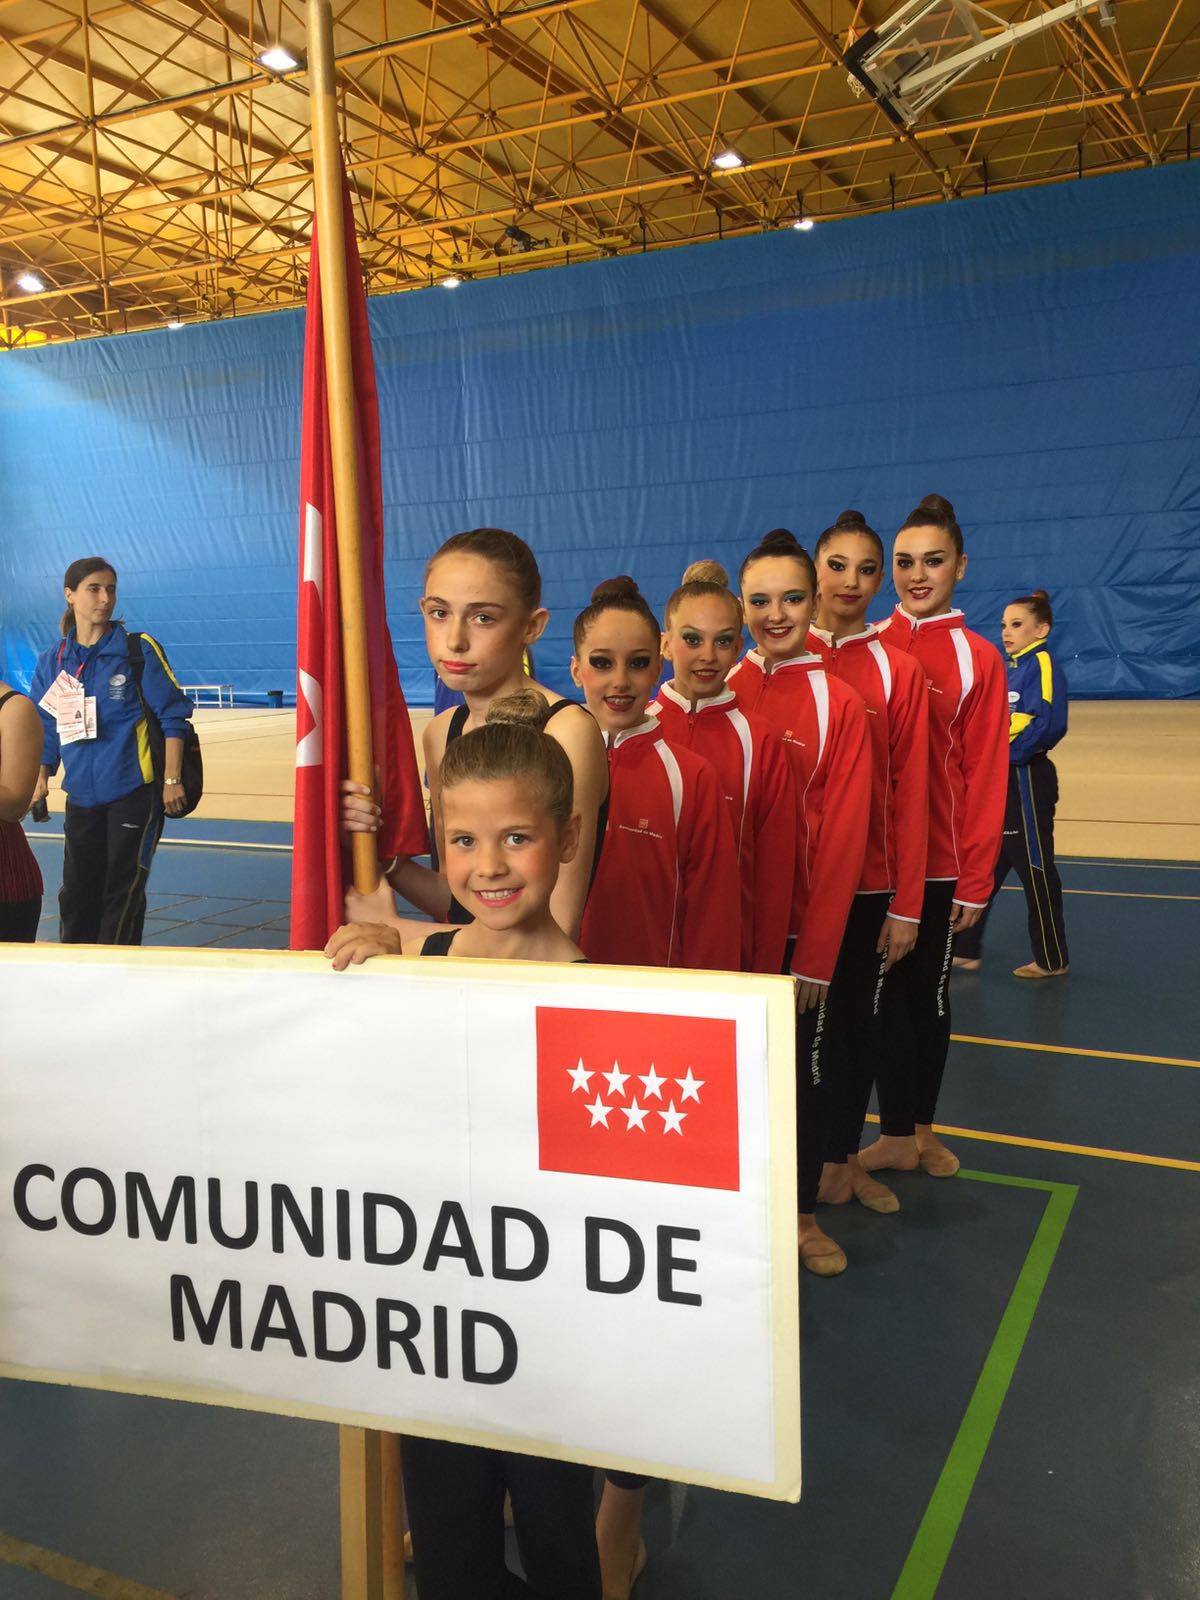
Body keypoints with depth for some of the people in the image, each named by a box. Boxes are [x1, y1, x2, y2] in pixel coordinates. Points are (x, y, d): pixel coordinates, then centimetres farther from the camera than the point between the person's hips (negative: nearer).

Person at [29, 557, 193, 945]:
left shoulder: (138, 650, -5)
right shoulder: (51, 662, 7)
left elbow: (173, 716, -6)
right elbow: (47, 730, 14)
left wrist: (172, 780, -11)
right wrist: (41, 780, 4)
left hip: (136, 792, -4)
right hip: (82, 797, 4)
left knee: (122, 894, 0)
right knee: (76, 895, 9)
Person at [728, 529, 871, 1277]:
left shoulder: (839, 704, -6)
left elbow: (842, 838, -8)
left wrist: (817, 953, -9)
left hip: (800, 925, -1)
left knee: (806, 1067, 12)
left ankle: (804, 1213, 31)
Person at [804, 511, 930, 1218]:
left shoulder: (899, 671, -1)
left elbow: (910, 791, -2)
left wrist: (906, 902, -5)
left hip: (871, 880, 1)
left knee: (860, 1019, 12)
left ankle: (845, 1155, 30)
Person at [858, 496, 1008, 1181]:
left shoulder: (978, 659, -3)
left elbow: (986, 776, -4)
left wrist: (976, 878, -5)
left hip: (938, 860, -2)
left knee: (929, 994, 13)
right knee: (883, 993, 8)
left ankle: (920, 1127, 31)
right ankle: (898, 1135, 23)